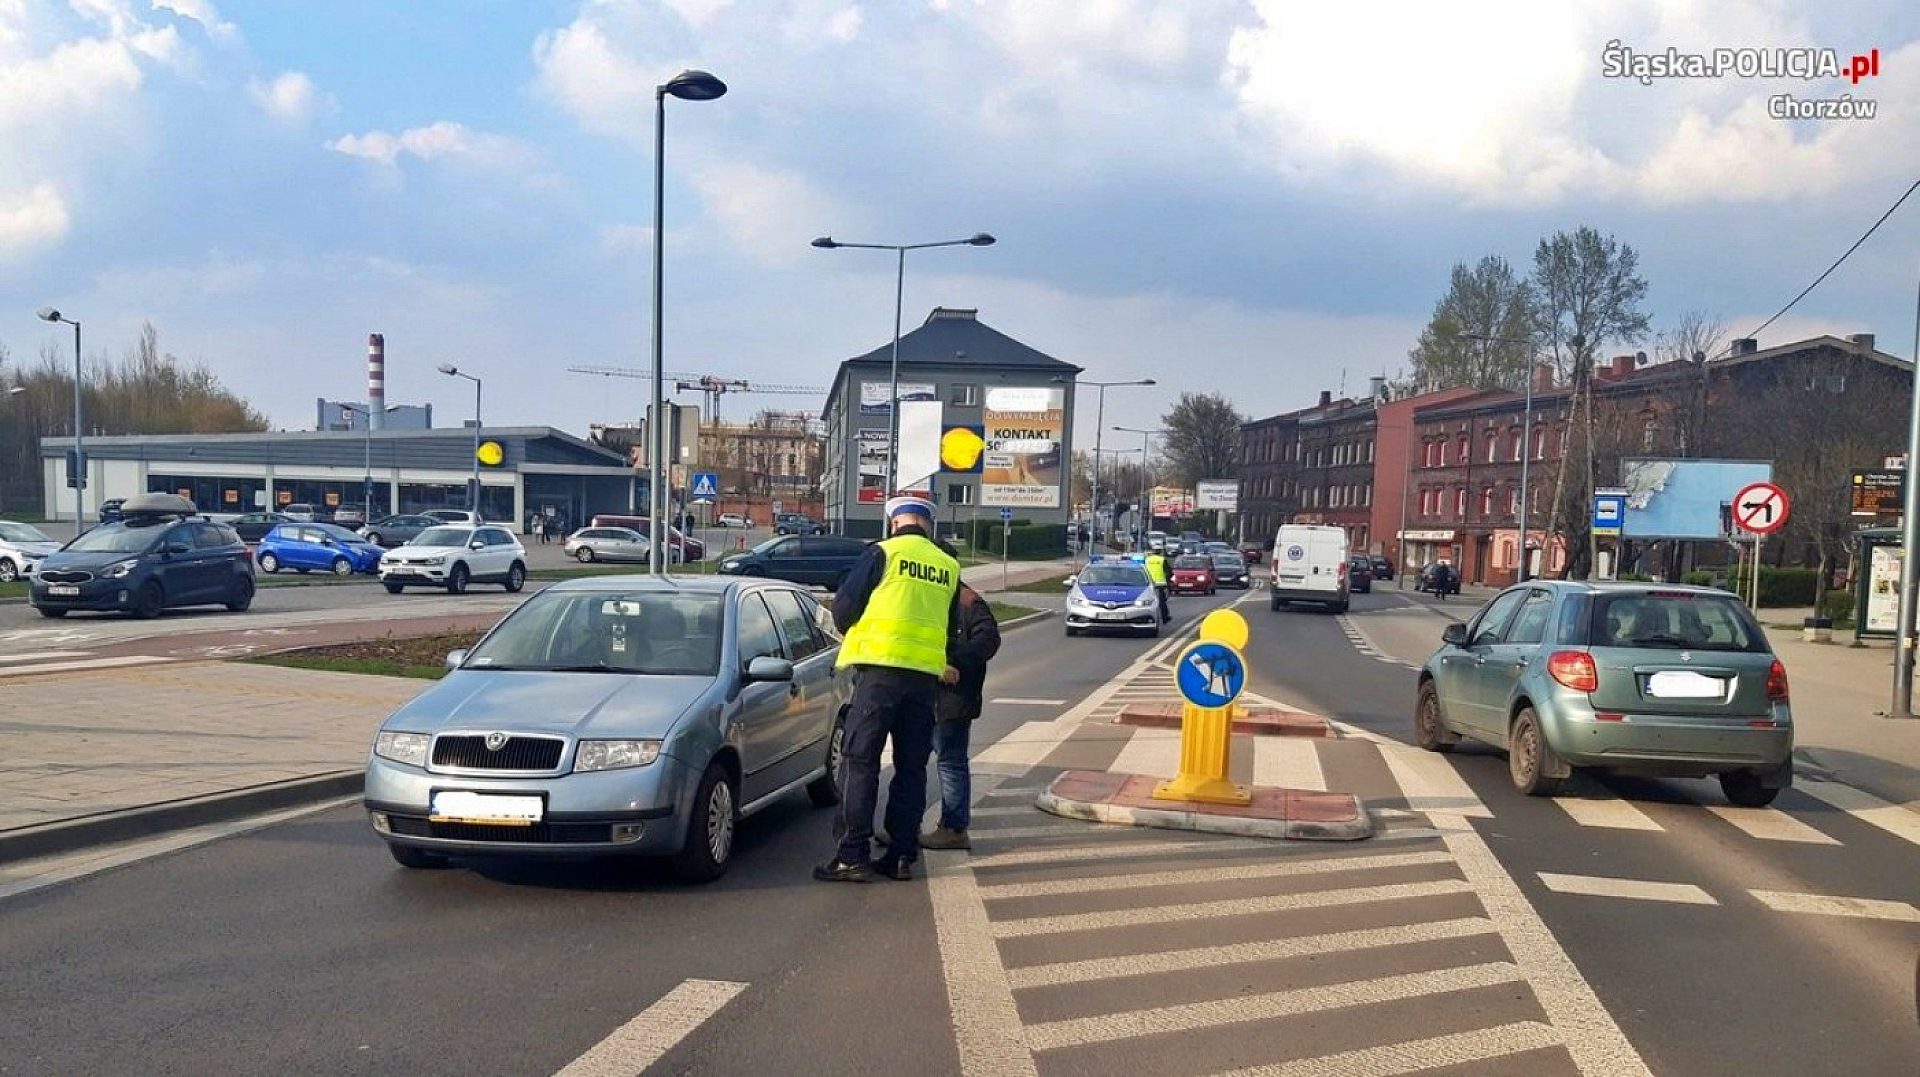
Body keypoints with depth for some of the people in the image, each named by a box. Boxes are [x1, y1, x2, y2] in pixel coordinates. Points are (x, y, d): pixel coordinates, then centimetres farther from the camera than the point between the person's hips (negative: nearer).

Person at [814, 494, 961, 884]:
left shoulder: (883, 553, -2)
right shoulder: (948, 566, 13)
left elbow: (843, 607, -3)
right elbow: (952, 627, 20)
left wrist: (852, 634, 17)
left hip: (881, 666, -5)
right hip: (927, 674, 5)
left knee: (860, 759, -1)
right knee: (911, 765, 11)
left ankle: (853, 855, -4)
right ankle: (902, 855, 13)